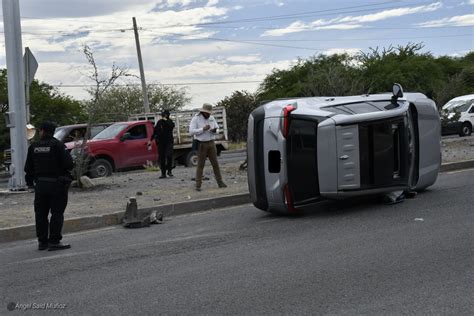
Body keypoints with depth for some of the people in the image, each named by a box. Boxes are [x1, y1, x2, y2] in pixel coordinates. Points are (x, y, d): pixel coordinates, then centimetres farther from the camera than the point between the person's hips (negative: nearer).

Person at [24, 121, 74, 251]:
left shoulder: (33, 147, 4)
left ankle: (42, 241, 16)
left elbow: (28, 168, 7)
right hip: (57, 183, -4)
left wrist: (30, 182, 18)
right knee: (57, 213, 0)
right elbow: (69, 164, -17)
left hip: (40, 184, 5)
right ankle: (54, 241, -3)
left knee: (41, 214, 12)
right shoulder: (58, 145, -11)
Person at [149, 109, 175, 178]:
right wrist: (151, 140, 17)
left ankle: (169, 171, -5)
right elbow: (155, 131, 16)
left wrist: (166, 120, -24)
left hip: (169, 142, -3)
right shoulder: (159, 122, 7)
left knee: (169, 155, -20)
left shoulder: (169, 121, -1)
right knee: (161, 158, 4)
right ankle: (163, 173, 11)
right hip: (160, 142, 3)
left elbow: (172, 126, -25)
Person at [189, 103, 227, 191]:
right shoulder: (196, 119, -7)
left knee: (215, 163, 7)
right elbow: (191, 131, -15)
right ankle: (198, 185, -1)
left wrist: (214, 130, -10)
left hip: (211, 143, 5)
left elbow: (217, 129, 15)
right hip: (201, 144, -5)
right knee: (200, 165, -4)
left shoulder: (211, 118, 9)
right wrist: (203, 129, -23)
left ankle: (220, 182, 13)